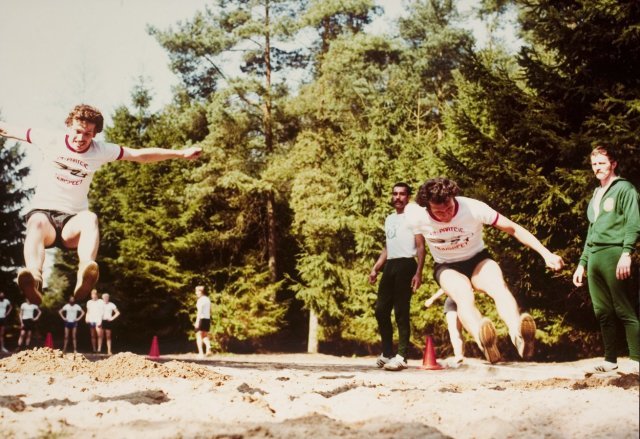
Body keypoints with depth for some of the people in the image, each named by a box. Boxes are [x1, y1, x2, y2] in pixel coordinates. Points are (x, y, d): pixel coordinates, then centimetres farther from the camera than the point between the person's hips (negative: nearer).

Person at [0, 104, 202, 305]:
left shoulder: (101, 151, 2)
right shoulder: (51, 140, 0)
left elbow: (141, 155, 6)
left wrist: (181, 153, 4)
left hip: (72, 220, 1)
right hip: (42, 211, -1)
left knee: (90, 219, -37)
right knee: (38, 223, -39)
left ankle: (84, 277, -66)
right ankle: (34, 279, -68)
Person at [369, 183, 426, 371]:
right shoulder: (389, 219, 22)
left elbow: (421, 247, -7)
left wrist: (418, 273, -17)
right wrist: (375, 269, 19)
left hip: (405, 265, -7)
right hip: (390, 265, 8)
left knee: (401, 312, -9)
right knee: (381, 310, 6)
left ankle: (401, 357, -8)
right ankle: (387, 353, 16)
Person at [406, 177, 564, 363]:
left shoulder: (474, 208, -24)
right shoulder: (417, 217, -22)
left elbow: (514, 228, -19)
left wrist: (546, 254, -25)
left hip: (478, 260, 1)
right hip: (448, 268, -1)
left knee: (499, 287, -34)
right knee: (464, 297, -36)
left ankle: (518, 335, -64)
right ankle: (483, 340, -68)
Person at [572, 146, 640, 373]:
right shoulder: (596, 194, 24)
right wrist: (582, 263, 22)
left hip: (613, 253, -7)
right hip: (594, 257, 7)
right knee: (603, 312, 7)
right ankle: (611, 359, 13)